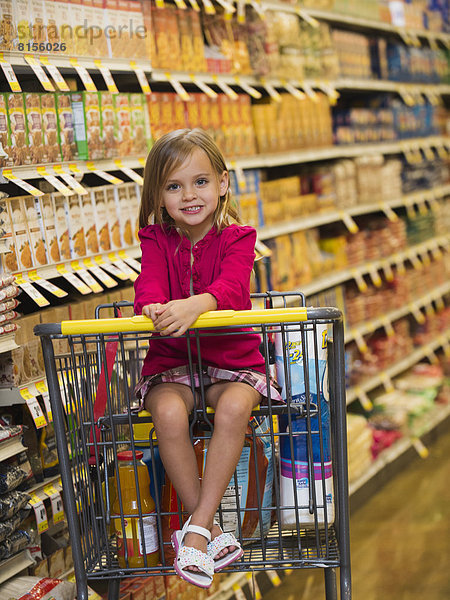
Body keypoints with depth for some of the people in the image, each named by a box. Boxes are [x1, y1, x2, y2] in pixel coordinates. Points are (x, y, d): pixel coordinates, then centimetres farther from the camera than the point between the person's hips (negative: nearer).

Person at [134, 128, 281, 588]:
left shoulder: (236, 238, -5)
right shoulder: (155, 240, 1)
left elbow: (231, 287, -25)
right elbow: (150, 283, -19)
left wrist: (193, 305, -48)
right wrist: (154, 308, -45)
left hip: (232, 358, -1)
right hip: (171, 360, 1)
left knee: (234, 408, -33)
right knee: (168, 414, -31)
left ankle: (195, 531, -22)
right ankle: (212, 533, -17)